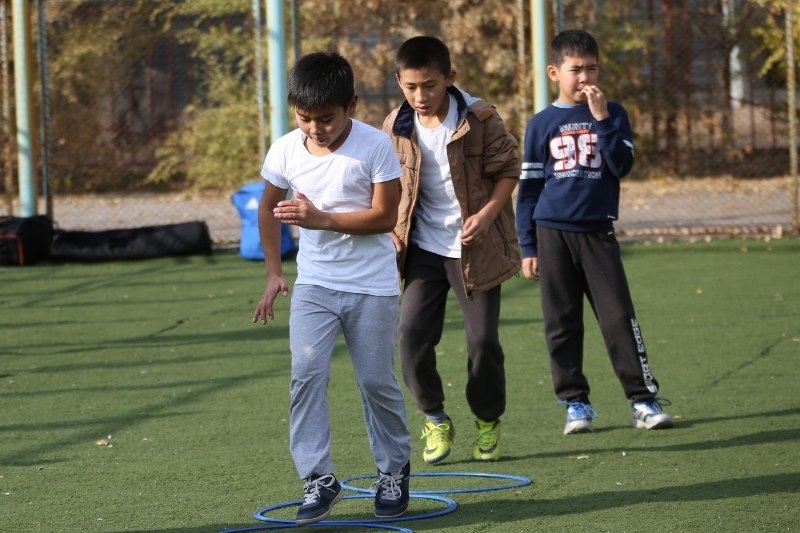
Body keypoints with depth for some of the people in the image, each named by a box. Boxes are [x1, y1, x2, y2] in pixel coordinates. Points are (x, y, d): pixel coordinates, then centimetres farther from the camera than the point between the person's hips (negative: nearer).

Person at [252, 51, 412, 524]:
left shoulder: (376, 146, -15)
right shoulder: (285, 151, -4)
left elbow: (384, 217, -15)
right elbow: (269, 208, 12)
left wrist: (322, 219, -25)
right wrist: (274, 272, 10)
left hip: (372, 285, -3)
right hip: (314, 284, 3)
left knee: (377, 381, 4)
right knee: (307, 375, -12)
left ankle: (394, 472, 25)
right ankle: (319, 479, -6)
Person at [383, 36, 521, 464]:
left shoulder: (480, 119, -13)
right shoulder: (397, 127, -3)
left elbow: (508, 168, -4)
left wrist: (487, 213, -18)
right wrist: (390, 228, 0)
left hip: (475, 248, -3)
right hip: (423, 248, 3)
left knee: (483, 339, -1)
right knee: (412, 332, -9)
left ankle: (488, 422, 21)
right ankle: (434, 419, 9)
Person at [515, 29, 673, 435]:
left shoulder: (612, 114, 5)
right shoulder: (542, 124, 5)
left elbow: (622, 165, -8)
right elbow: (528, 188, 7)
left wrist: (601, 119, -15)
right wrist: (527, 248, 3)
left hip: (597, 231, 0)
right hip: (552, 233, 1)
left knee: (619, 317, -5)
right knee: (562, 322, 3)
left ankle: (643, 399, -3)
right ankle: (575, 402, 10)